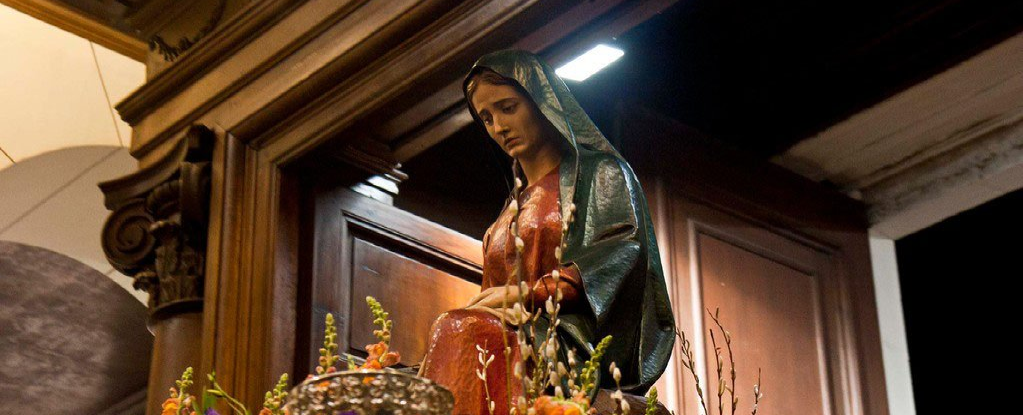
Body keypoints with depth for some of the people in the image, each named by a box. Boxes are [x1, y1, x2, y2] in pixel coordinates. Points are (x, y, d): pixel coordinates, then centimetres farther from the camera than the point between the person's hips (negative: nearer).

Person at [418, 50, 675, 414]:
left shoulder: (600, 173, 14)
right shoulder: (512, 206, 31)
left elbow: (624, 254, -4)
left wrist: (521, 292, -7)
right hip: (520, 336, 5)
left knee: (463, 332, -33)